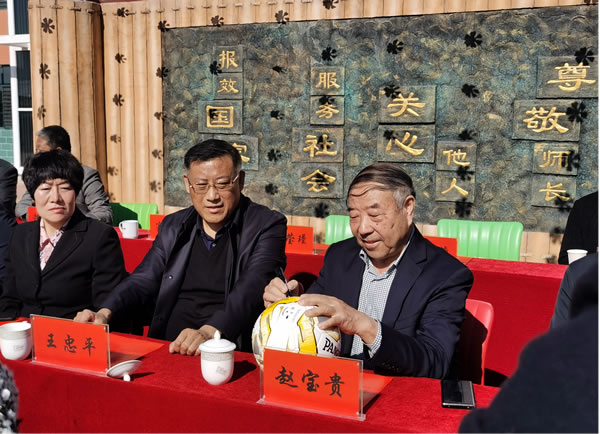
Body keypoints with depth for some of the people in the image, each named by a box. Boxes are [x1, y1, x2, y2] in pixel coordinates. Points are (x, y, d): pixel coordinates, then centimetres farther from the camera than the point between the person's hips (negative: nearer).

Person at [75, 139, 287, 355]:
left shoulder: (267, 226, -1)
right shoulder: (173, 227, 17)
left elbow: (250, 290, -16)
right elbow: (143, 280, 16)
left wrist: (209, 332, -33)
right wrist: (105, 313, -5)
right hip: (166, 349, 5)